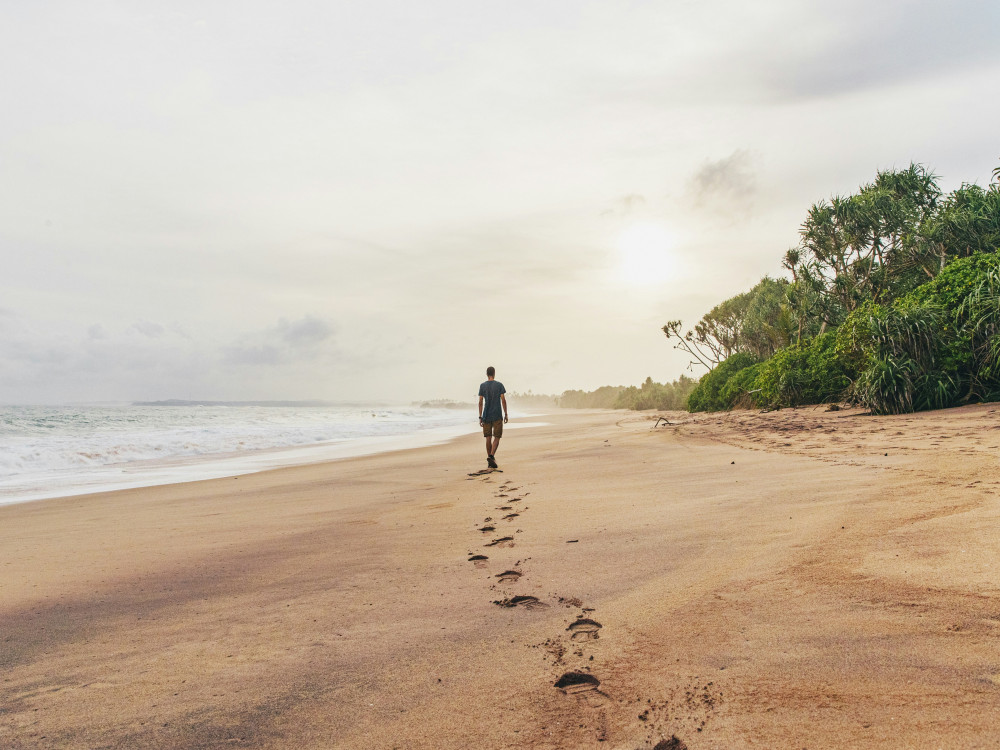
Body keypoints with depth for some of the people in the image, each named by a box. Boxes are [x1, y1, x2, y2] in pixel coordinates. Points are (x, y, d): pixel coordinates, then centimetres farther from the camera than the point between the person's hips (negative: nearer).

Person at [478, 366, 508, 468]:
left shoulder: (482, 386, 3)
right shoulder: (499, 385, -1)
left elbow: (480, 402, 1)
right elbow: (503, 400, -3)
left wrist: (480, 417, 3)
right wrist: (506, 414, 3)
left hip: (486, 417, 2)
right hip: (497, 416, -2)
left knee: (488, 438, 7)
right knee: (497, 437, 1)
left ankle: (490, 460, 10)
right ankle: (491, 456, -19)